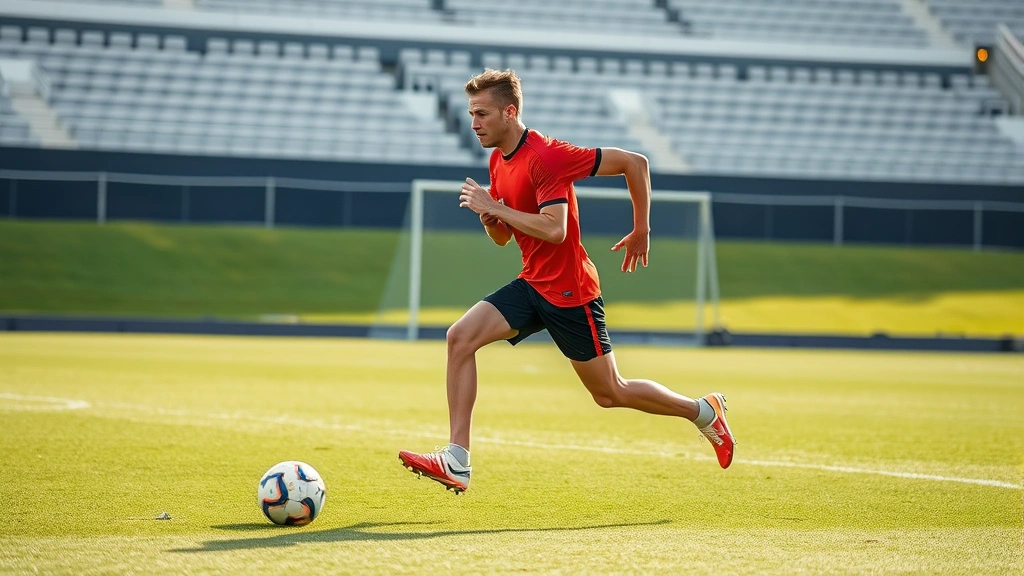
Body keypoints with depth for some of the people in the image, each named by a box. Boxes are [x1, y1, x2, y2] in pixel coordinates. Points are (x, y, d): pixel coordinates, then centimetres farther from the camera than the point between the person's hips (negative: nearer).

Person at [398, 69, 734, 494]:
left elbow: (634, 163, -22)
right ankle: (456, 462, -14)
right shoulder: (498, 160, 7)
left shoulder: (545, 156, -20)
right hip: (532, 284, 8)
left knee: (610, 393, 4)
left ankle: (704, 412, 28)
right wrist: (490, 219, -6)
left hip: (568, 290, -8)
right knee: (460, 337, -12)